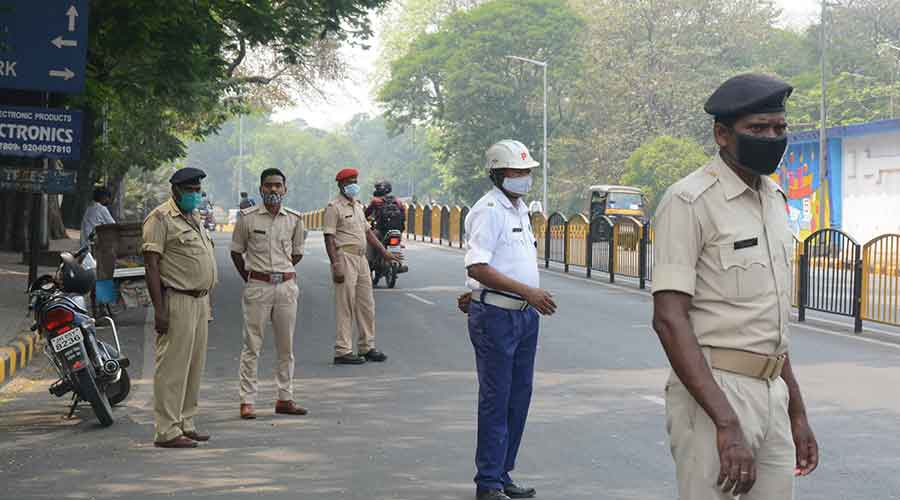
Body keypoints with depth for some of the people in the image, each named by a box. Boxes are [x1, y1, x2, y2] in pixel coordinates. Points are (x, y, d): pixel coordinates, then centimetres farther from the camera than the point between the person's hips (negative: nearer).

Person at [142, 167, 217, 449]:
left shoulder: (194, 219, 19)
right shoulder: (161, 219, -9)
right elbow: (151, 265, -15)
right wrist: (159, 309, -21)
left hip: (199, 301, 9)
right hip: (177, 301, -9)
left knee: (194, 367, 12)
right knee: (172, 367, -8)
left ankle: (186, 424, 20)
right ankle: (167, 432, -6)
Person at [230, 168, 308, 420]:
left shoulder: (294, 219, 5)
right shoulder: (248, 217, -3)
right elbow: (236, 251, 7)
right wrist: (250, 278, 7)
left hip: (287, 285, 3)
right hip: (257, 286, -3)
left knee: (286, 346, 8)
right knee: (252, 345, -2)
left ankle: (285, 398, 16)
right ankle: (247, 401, 1)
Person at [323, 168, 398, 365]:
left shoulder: (358, 205, 19)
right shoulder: (334, 207, -8)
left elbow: (367, 231, 24)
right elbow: (329, 238, -13)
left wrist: (384, 252, 18)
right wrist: (336, 265, -21)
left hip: (361, 258, 9)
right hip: (345, 257, -9)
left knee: (366, 304, 11)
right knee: (345, 306, -7)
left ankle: (367, 347, 21)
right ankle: (342, 352, -4)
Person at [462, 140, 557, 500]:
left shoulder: (521, 209, 15)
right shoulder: (488, 211, -13)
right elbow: (477, 268, -22)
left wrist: (478, 294, 20)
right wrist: (527, 291, -24)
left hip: (525, 315, 9)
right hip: (495, 317, -9)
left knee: (519, 398, 12)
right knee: (495, 401, -3)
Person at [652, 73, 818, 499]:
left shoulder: (775, 200, 14)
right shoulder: (689, 201, -12)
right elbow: (669, 320, -19)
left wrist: (797, 414, 20)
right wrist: (726, 424, -25)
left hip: (772, 395, 8)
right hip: (712, 393, -8)